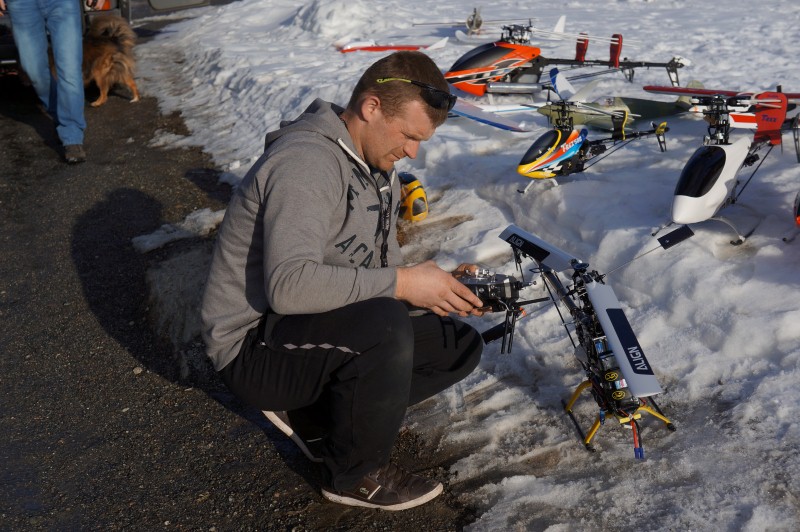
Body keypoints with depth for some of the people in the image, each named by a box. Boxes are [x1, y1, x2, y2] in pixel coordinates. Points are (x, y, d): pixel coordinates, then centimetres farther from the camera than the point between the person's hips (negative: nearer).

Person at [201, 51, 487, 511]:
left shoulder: (380, 171, 8)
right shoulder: (307, 161, -23)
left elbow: (379, 277, 9)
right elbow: (289, 284, -35)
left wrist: (443, 288, -10)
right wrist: (401, 283, -30)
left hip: (316, 330, 9)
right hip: (255, 346, -9)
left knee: (461, 346, 1)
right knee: (385, 326, -35)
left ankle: (315, 414, 4)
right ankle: (356, 476, -8)